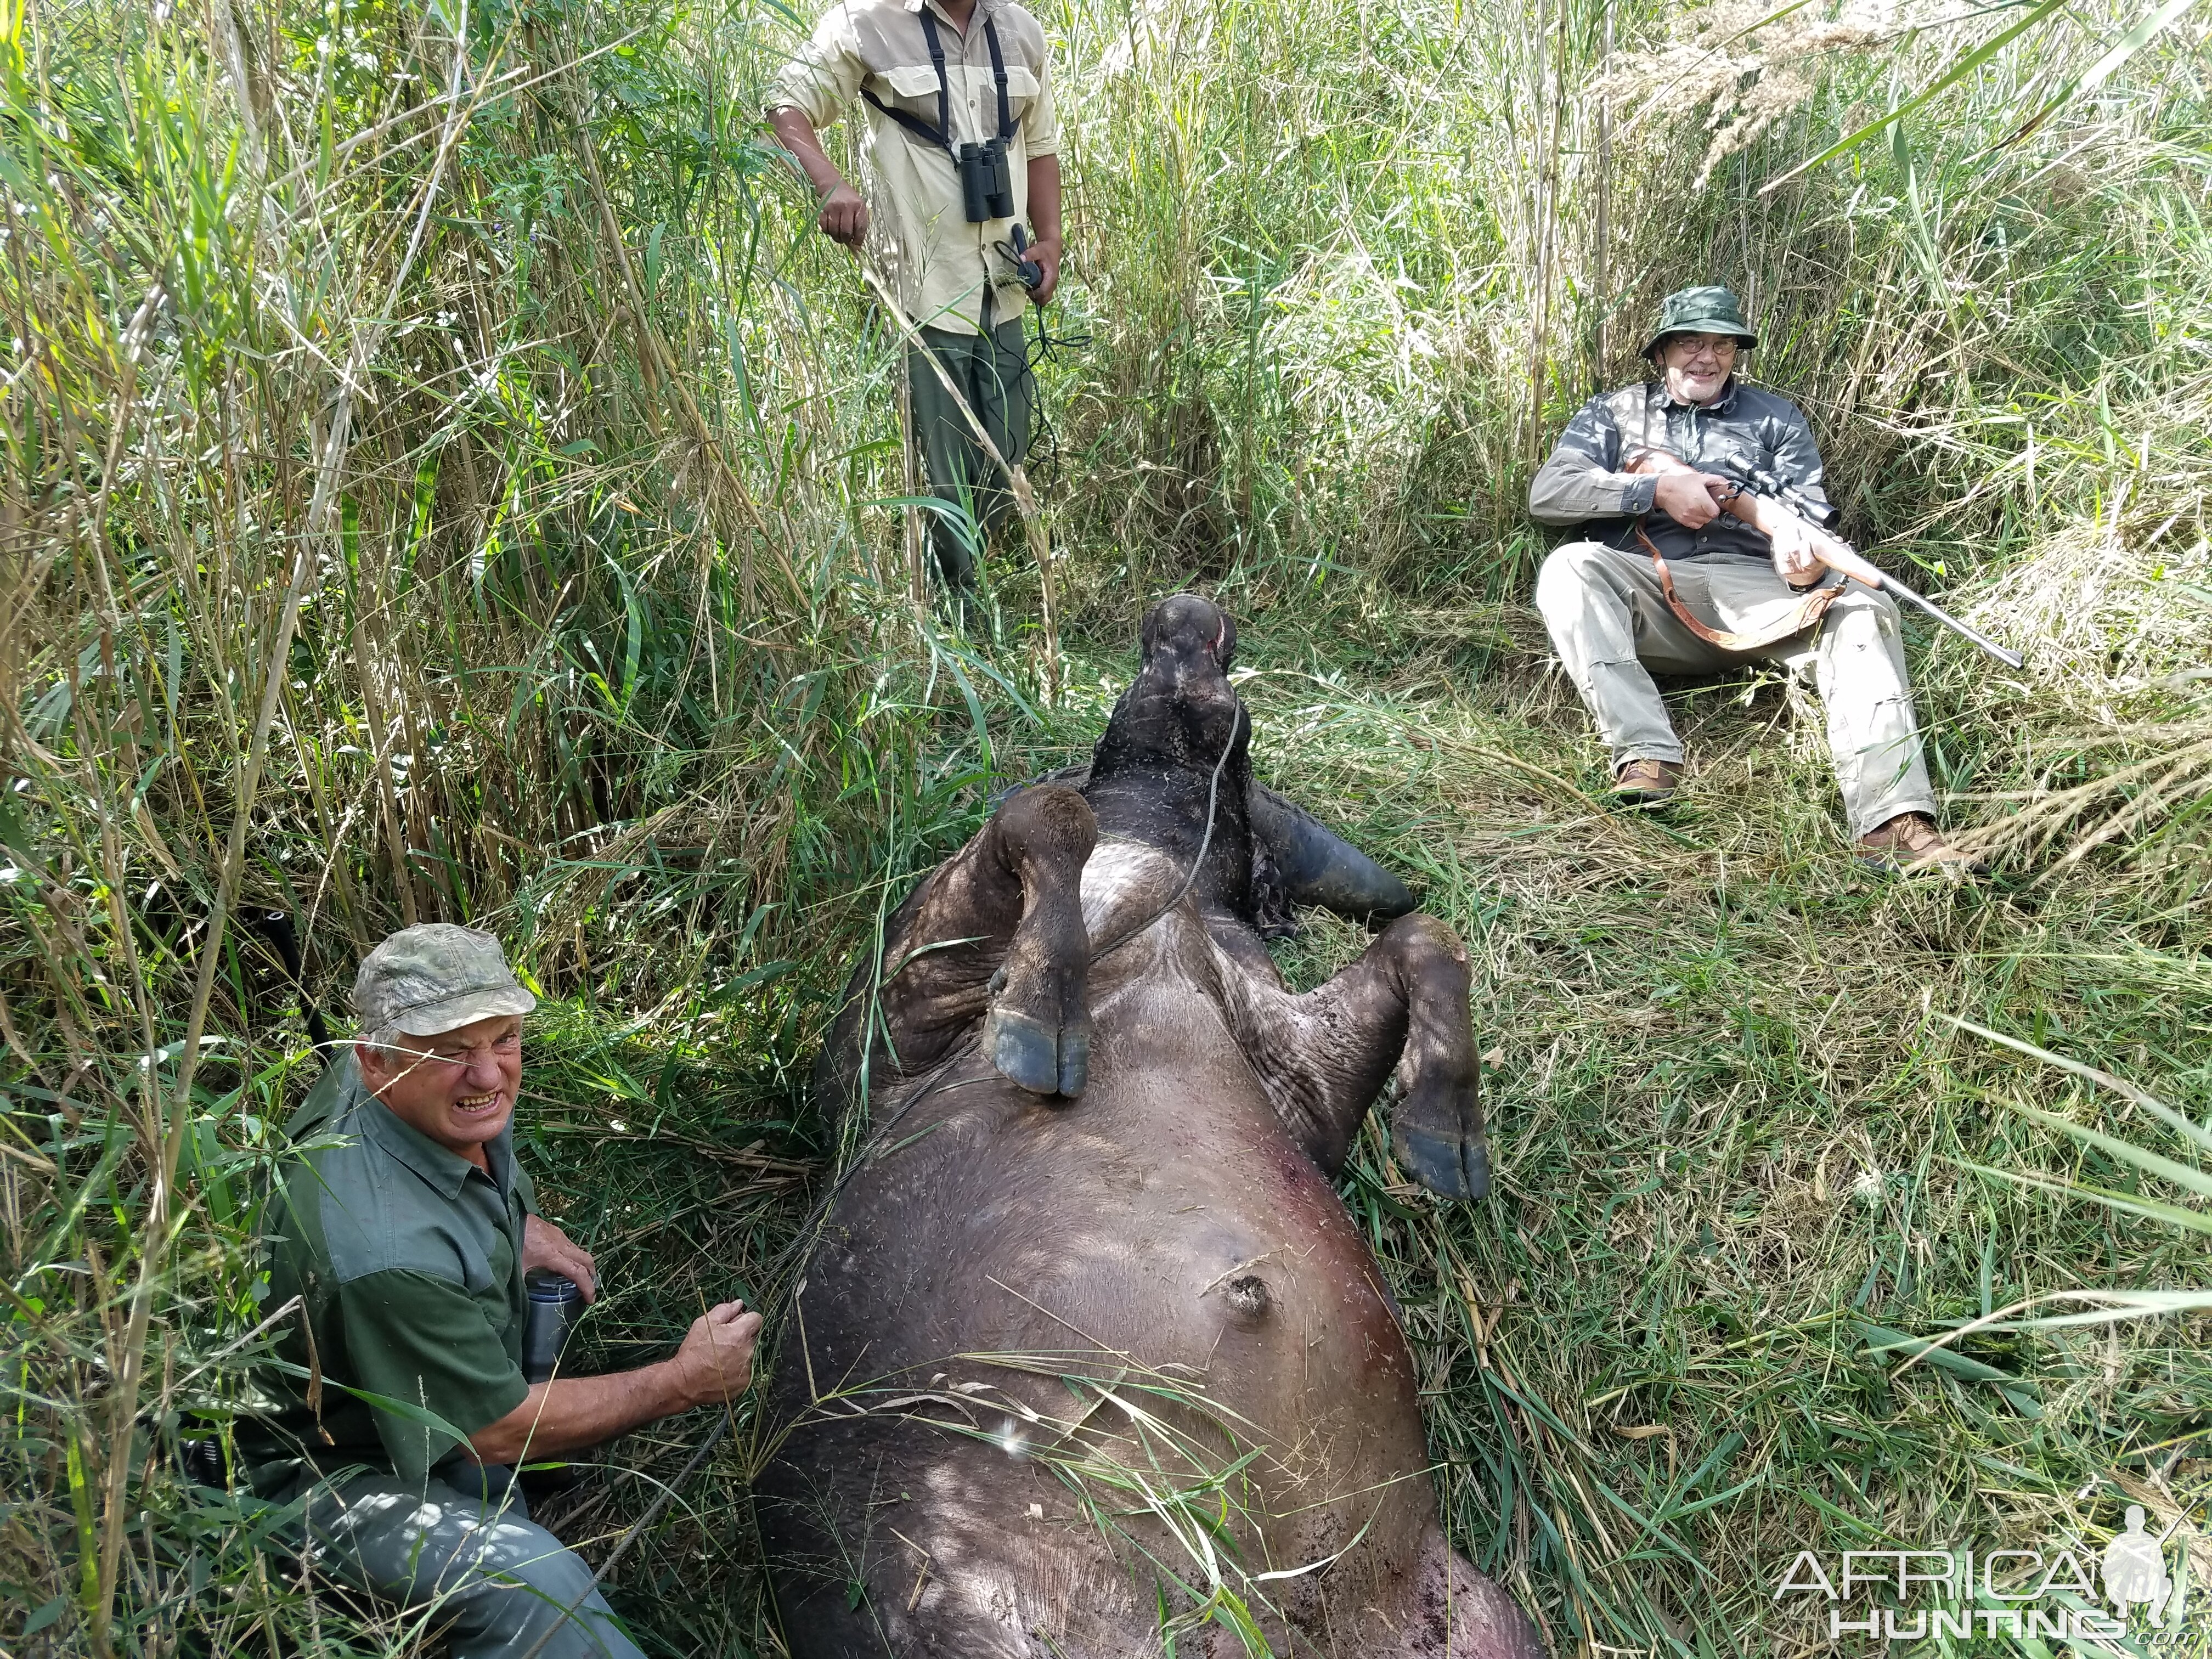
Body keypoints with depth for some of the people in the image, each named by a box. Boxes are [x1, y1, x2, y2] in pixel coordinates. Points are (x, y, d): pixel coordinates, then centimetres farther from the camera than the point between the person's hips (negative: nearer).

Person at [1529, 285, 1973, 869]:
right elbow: (1547, 491, 4)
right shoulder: (1616, 411, 21)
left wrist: (1803, 554, -15)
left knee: (1862, 610, -27)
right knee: (1570, 567, -33)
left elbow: (1812, 518, 12)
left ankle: (1891, 824, -43)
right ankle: (1646, 755, -42)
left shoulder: (1778, 418, 25)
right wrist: (1658, 489, -7)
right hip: (1645, 585, -1)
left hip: (1749, 587, 1)